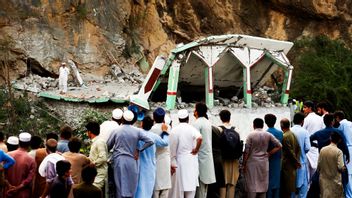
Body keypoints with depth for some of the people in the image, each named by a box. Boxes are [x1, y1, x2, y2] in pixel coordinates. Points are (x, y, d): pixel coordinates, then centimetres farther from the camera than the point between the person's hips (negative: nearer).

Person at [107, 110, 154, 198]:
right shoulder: (137, 131, 0)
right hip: (131, 161, 0)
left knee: (120, 186, 3)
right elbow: (150, 141, -6)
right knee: (131, 187, 7)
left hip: (119, 161, 0)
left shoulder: (116, 131, 0)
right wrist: (139, 150, -1)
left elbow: (108, 146, 5)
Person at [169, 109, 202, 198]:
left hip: (179, 161, 1)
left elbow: (172, 148, -4)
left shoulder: (174, 130, -2)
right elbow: (200, 138, -25)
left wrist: (172, 163, 0)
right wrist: (196, 149, -10)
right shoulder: (192, 129, -5)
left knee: (179, 186, 8)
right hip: (191, 161, -1)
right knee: (190, 185, 5)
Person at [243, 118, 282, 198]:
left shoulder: (251, 135, -8)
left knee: (252, 185, 0)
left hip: (252, 162, -3)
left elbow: (246, 151, -8)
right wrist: (269, 153, 5)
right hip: (264, 162, 3)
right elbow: (279, 146, 1)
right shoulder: (268, 135, 1)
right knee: (263, 184, 10)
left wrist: (244, 164, 0)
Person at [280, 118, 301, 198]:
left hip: (287, 164, -8)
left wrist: (296, 162, -8)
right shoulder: (293, 134, 7)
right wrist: (297, 160, 8)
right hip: (292, 164, 8)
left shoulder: (285, 136, -19)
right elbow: (298, 148, 9)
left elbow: (290, 151, -19)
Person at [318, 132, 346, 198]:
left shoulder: (322, 150, -3)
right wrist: (344, 168, 5)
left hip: (324, 180, 4)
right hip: (335, 180, -4)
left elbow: (319, 165, 1)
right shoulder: (338, 151, -15)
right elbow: (340, 168, -17)